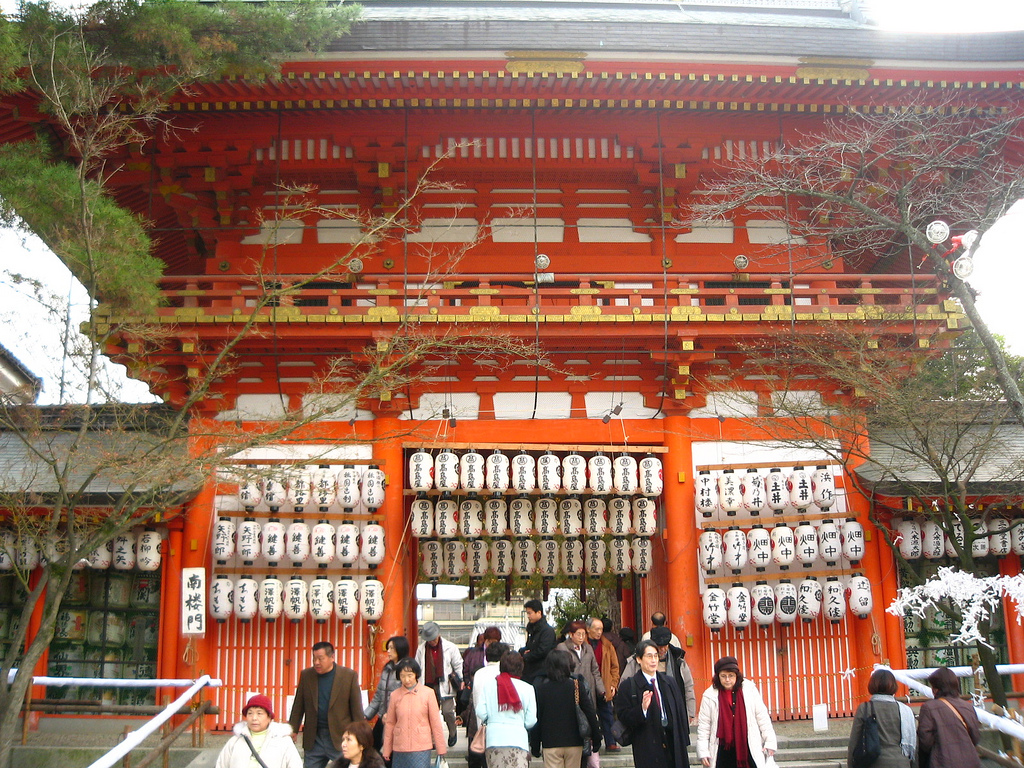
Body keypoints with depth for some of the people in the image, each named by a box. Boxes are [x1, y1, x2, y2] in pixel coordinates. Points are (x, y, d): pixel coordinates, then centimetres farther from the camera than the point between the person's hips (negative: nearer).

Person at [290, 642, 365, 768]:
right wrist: (293, 730, 3)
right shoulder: (306, 675, 3)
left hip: (341, 738, -2)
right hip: (313, 740, 3)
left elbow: (357, 709, -2)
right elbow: (298, 707, 7)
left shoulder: (349, 676, -4)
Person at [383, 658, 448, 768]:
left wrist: (441, 748, 4)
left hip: (421, 748, -2)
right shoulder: (395, 695, 4)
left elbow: (436, 723, 2)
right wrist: (386, 751, 12)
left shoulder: (428, 693, -2)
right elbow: (390, 723, 10)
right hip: (399, 749, 2)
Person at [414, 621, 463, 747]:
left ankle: (453, 733, 19)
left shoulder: (450, 647, -4)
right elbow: (417, 668, 11)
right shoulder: (421, 649, 1)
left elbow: (458, 665, 5)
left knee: (447, 711, -9)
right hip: (429, 685, 2)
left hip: (445, 685, -2)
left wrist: (460, 682, 5)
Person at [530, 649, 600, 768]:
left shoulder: (541, 688, -3)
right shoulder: (577, 685, -3)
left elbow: (536, 718, -1)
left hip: (550, 744, -1)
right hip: (574, 742, 1)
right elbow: (590, 712, -3)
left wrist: (535, 745, 8)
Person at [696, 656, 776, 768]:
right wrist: (703, 751, -1)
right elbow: (703, 725, 2)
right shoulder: (709, 695, -1)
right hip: (723, 750, 0)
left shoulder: (749, 690, 1)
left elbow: (762, 717, 6)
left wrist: (770, 742, 4)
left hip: (749, 749, 0)